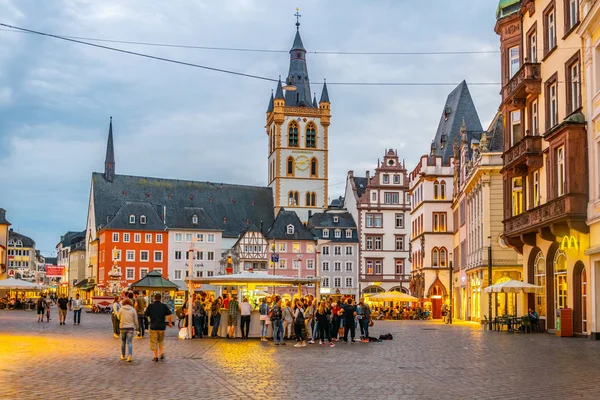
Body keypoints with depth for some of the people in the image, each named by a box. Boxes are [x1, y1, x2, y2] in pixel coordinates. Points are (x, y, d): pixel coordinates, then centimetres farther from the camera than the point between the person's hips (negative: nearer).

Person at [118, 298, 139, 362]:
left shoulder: (121, 309, -2)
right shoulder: (133, 309, -2)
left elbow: (118, 317, 12)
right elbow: (135, 320, 1)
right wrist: (137, 327, 15)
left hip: (122, 327, 1)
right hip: (130, 328, -1)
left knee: (123, 342, 17)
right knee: (129, 342, -1)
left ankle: (123, 355, 28)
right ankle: (129, 356, -18)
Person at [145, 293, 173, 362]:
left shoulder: (150, 306, -3)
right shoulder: (164, 306, -1)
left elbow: (146, 315, 2)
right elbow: (168, 315, -3)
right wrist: (170, 323, 10)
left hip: (153, 326, -2)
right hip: (162, 326, 2)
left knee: (154, 342, 5)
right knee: (161, 341, 20)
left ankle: (156, 356, 3)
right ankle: (162, 352, 3)